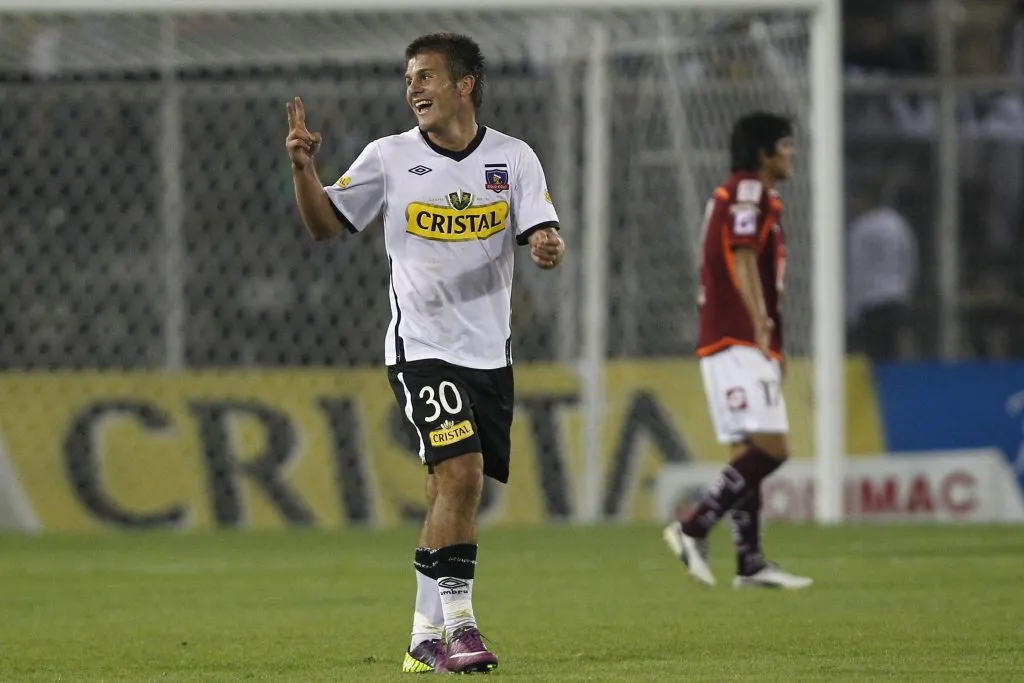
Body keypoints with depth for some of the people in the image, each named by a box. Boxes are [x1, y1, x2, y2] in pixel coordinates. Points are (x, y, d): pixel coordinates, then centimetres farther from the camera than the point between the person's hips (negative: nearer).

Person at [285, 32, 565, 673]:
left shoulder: (513, 157, 2)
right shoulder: (390, 157, 0)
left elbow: (542, 234, -5)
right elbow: (325, 224, 6)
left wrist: (548, 248, -29)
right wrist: (303, 169, -11)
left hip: (491, 351, 3)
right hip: (422, 348, -3)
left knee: (452, 492, 8)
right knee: (461, 472, -20)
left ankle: (426, 640, 17)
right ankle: (457, 624, -15)